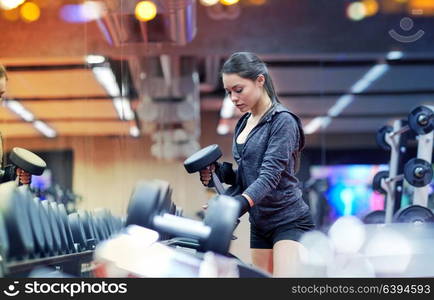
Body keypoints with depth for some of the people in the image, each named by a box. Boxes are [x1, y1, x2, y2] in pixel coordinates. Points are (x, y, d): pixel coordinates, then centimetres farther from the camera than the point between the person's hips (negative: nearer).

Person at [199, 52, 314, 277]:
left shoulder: (282, 121, -10)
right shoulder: (243, 125, 13)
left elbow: (270, 173, -22)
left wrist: (242, 202, -38)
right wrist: (218, 172, -2)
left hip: (289, 222, -8)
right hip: (259, 225, 8)